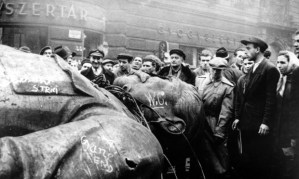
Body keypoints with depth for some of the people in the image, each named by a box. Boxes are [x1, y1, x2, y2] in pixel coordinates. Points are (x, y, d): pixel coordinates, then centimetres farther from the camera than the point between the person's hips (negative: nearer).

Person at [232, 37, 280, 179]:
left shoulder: (270, 69, -9)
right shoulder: (250, 70, 15)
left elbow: (271, 98, -14)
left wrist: (266, 122, -18)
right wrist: (238, 117, 10)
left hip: (260, 125, -7)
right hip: (246, 124, 8)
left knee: (261, 161, 2)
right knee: (247, 161, 12)